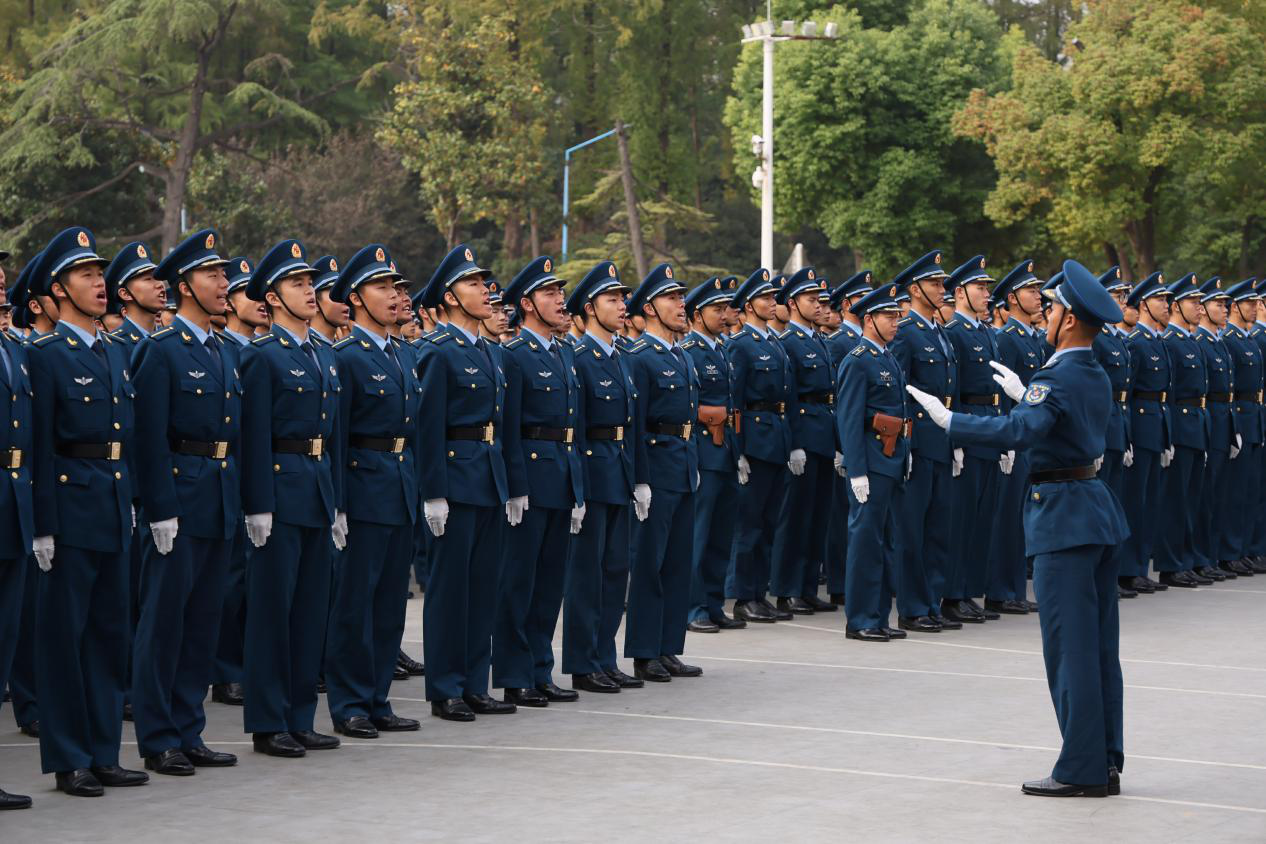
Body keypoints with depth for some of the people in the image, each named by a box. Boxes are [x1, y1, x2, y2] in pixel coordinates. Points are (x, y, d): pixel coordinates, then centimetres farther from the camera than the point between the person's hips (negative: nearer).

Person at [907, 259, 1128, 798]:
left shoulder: (1056, 379, -16)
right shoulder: (1097, 377, 11)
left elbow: (1019, 431, -32)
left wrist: (948, 420, -27)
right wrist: (1023, 394, 36)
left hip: (1062, 517, -9)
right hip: (1097, 509, 9)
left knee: (1069, 646, -5)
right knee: (1099, 646, 12)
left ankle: (1081, 770, -1)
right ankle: (1106, 763, 17)